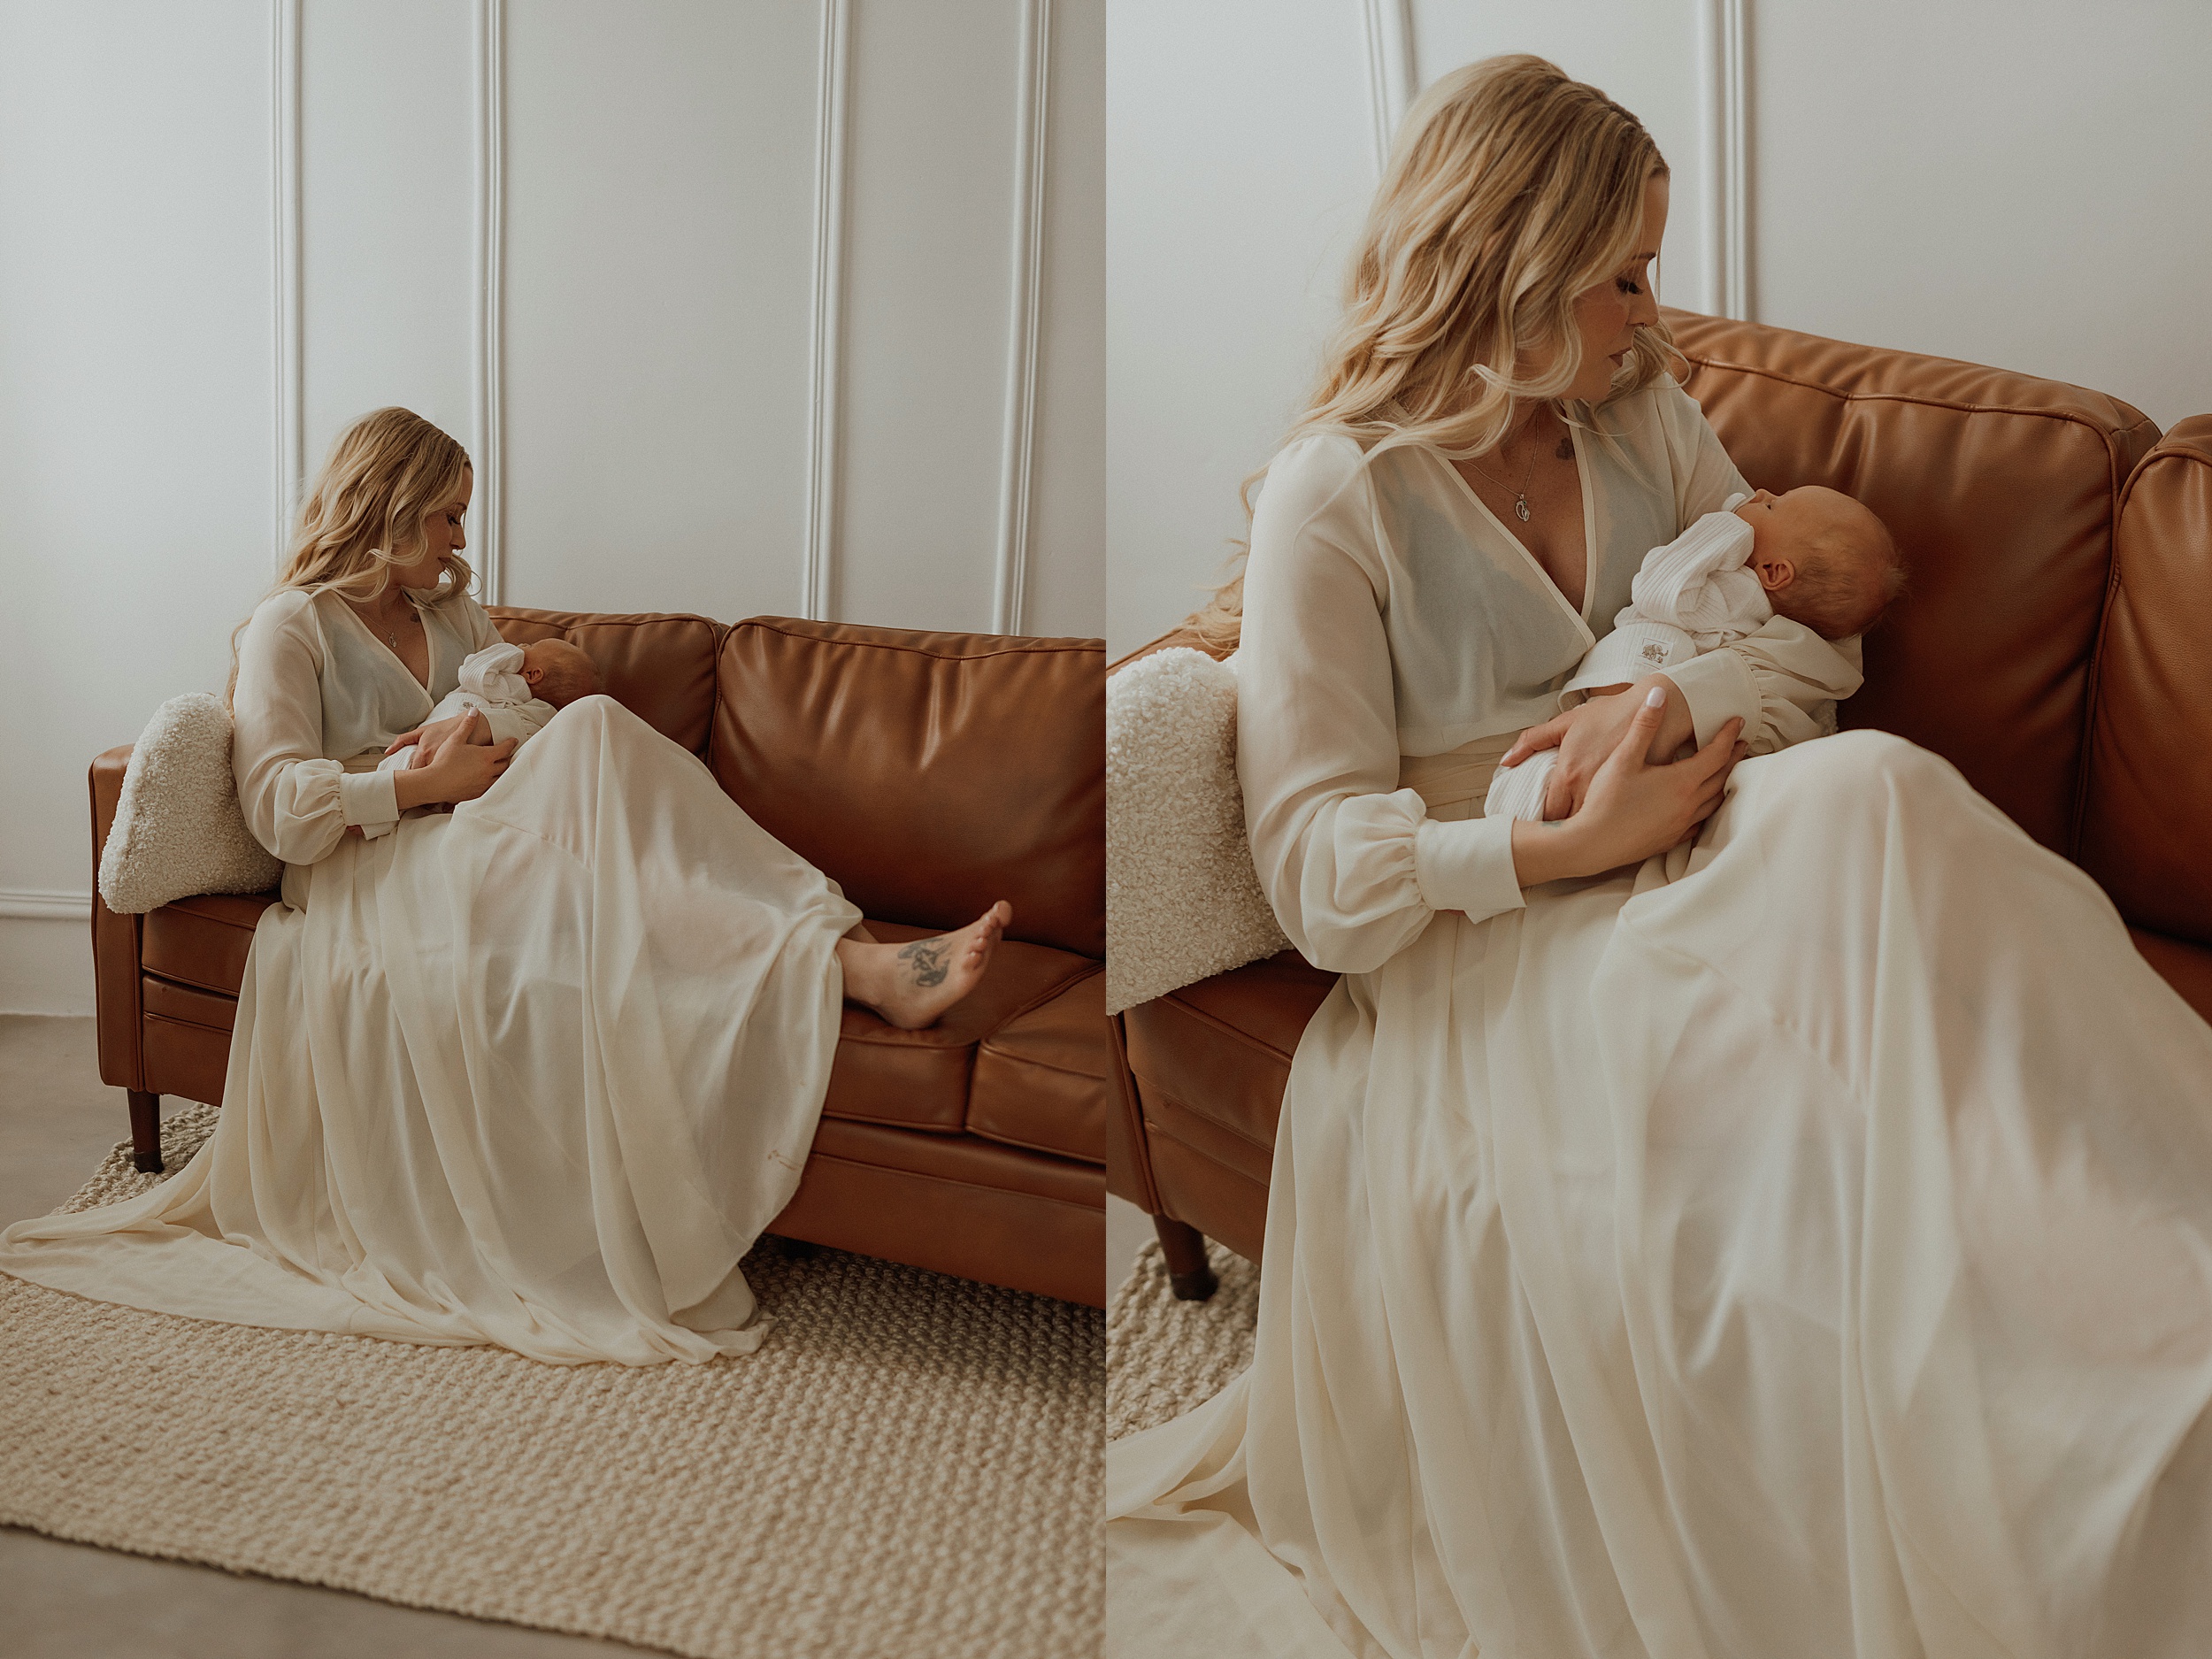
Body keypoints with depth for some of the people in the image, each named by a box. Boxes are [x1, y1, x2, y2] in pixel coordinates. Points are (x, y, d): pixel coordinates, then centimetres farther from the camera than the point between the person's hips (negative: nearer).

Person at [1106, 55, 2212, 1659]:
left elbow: (1817, 634, 12)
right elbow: (1318, 868, -11)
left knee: (1878, 785, -30)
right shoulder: (1336, 492, -5)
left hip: (1686, 863, 6)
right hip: (1483, 948, -5)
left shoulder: (1646, 415, 14)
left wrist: (1666, 705, -11)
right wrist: (1568, 847, -25)